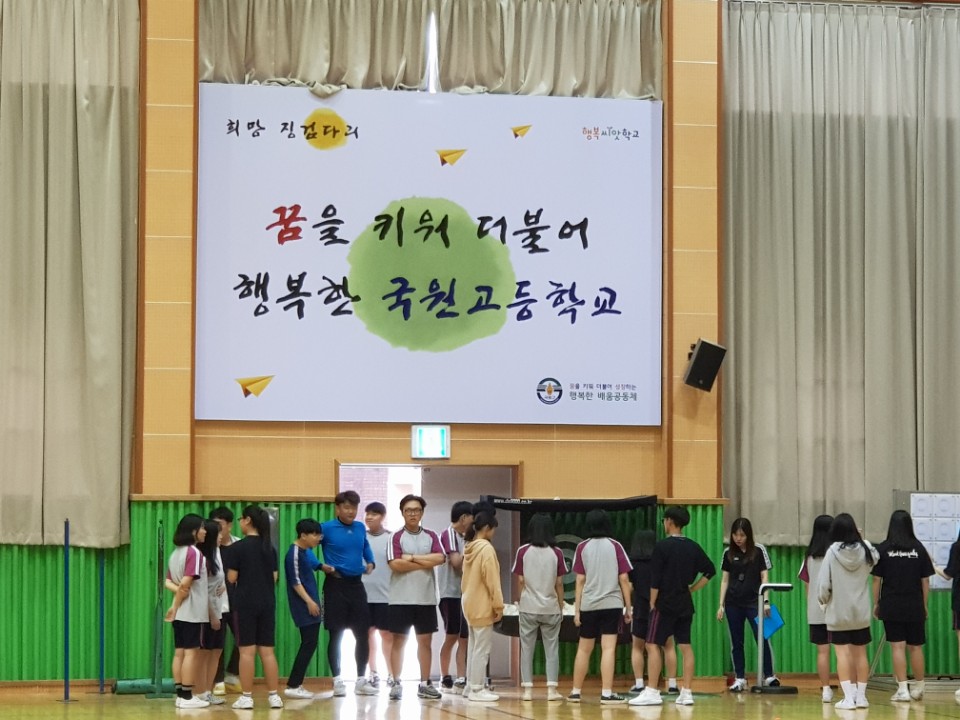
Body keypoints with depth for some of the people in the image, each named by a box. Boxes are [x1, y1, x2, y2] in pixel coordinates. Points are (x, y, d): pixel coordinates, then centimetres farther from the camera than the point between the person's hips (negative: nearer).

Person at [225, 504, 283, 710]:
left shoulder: (239, 547, -9)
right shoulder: (270, 547, 7)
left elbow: (231, 578, -8)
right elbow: (274, 577, 10)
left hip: (245, 603, -5)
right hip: (267, 603, 5)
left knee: (247, 651, -1)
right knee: (267, 650, 8)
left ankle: (247, 697, 0)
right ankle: (273, 695, 8)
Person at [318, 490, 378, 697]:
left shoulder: (360, 528, 9)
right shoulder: (326, 528, -7)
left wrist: (370, 562, 11)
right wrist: (321, 565, -17)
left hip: (357, 584, 5)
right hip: (336, 585, -5)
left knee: (363, 634, 6)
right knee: (336, 635, 0)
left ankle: (361, 680, 15)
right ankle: (337, 680, 7)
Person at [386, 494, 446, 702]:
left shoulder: (431, 536, 8)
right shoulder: (396, 537, -2)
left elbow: (440, 558, -8)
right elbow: (395, 564, -15)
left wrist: (412, 558, -12)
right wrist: (425, 563, -10)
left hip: (426, 598, 3)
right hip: (401, 598, -3)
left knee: (425, 640, 7)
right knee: (399, 640, 0)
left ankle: (424, 684, 13)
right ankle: (397, 684, 4)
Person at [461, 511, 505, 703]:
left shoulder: (469, 548, 10)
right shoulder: (487, 549, -16)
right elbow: (492, 580, -18)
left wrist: (468, 596, 19)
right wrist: (498, 605, -14)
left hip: (470, 604, 9)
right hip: (483, 606, -9)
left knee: (474, 647, 15)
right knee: (482, 649, -5)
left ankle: (472, 685, 19)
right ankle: (477, 689, -4)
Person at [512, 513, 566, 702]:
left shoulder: (523, 551, -3)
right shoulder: (556, 553, -3)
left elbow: (520, 581, -1)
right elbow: (559, 583, 0)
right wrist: (561, 607, 10)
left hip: (528, 608, 0)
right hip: (551, 608, 0)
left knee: (527, 648, 6)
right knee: (551, 649, 6)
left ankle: (527, 689, 3)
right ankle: (552, 689, 0)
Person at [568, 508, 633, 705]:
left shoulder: (582, 548, 2)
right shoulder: (615, 546, 0)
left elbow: (580, 580, 0)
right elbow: (624, 579, -1)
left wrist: (577, 609, 4)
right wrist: (629, 607, 6)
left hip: (588, 606, 2)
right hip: (612, 604, -2)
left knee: (583, 649, 12)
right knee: (608, 649, -5)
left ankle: (575, 692, 18)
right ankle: (606, 694, -11)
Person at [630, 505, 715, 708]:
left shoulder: (662, 546, -11)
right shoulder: (693, 547, 7)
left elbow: (655, 579, -12)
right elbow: (710, 570, 12)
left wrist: (652, 603, -5)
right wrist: (692, 589, 14)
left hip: (665, 603, -6)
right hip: (685, 604, 6)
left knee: (653, 645, -3)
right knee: (686, 647, 8)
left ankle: (652, 692, -8)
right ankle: (687, 692, 6)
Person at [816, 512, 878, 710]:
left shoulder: (832, 552, -13)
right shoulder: (864, 550, -5)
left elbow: (823, 582, -11)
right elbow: (874, 559, 20)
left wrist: (823, 599, 8)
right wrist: (861, 540, 22)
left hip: (839, 612, -3)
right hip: (861, 612, 3)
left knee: (843, 653, -1)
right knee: (860, 653, 12)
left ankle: (848, 697, -7)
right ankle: (861, 695, 15)